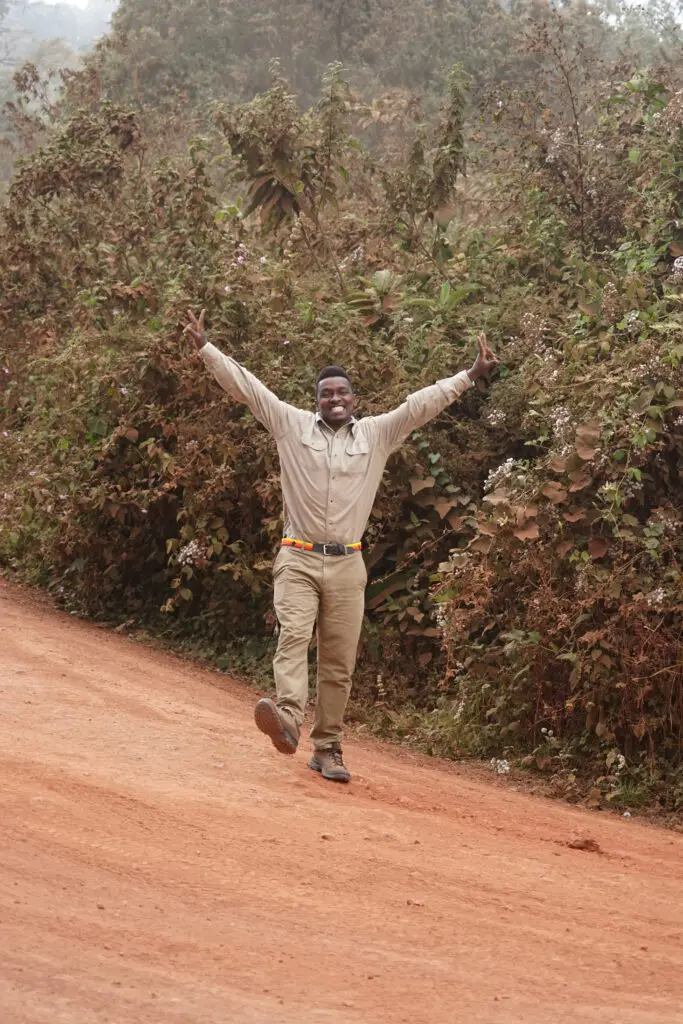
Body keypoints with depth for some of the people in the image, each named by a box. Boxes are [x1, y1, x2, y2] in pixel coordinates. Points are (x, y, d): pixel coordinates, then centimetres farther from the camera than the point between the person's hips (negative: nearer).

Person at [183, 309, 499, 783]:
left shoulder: (377, 434, 8)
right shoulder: (292, 425, 5)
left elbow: (423, 403, 6)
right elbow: (246, 386, 1)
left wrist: (472, 375, 1)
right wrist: (205, 347, -3)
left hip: (347, 565, 2)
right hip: (298, 559, -2)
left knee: (339, 662, 2)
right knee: (294, 635, -23)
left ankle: (328, 747, 9)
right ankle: (287, 719, -42)